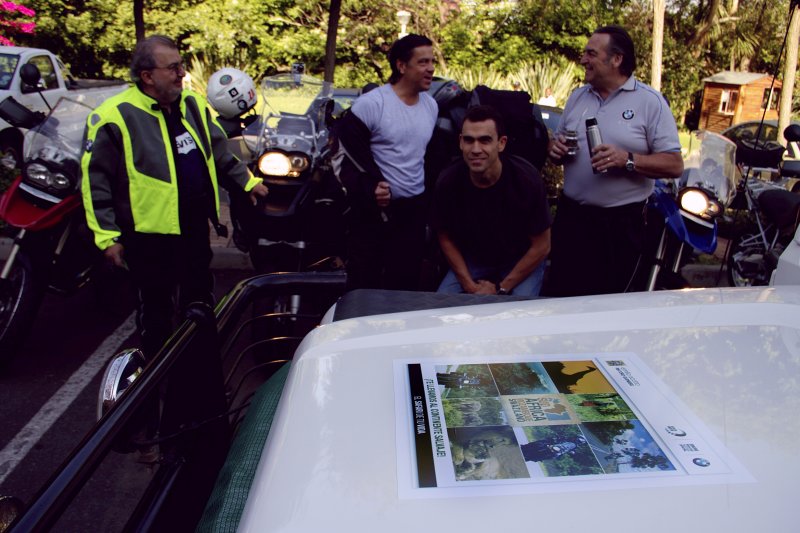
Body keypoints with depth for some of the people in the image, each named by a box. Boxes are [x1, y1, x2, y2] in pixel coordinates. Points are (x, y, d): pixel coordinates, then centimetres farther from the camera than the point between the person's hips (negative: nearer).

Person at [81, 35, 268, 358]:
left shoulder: (192, 104, 5)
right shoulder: (114, 116, -15)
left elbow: (219, 152, 18)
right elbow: (95, 180, -12)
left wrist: (246, 181, 13)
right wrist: (107, 236, -13)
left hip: (195, 226, 7)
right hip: (150, 233, -6)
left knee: (200, 299, 21)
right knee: (156, 310, 8)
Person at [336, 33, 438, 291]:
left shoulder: (432, 105, 9)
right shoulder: (371, 103, -11)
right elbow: (349, 147, -11)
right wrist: (371, 185, -18)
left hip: (414, 208, 6)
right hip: (374, 208, -5)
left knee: (406, 280, 11)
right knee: (364, 279, 2)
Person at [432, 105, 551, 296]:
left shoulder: (526, 178, -24)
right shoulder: (448, 182, -19)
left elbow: (541, 246, -15)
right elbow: (446, 238, -4)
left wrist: (501, 289, -15)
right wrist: (470, 286, -12)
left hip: (522, 262, -2)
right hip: (472, 261, 3)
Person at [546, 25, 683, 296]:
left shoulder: (649, 101, -4)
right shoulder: (577, 96, 12)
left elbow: (674, 165, -8)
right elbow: (555, 144, 20)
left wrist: (628, 160, -22)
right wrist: (556, 149, -4)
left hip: (621, 223, -4)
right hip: (570, 215, 4)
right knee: (560, 294, 8)